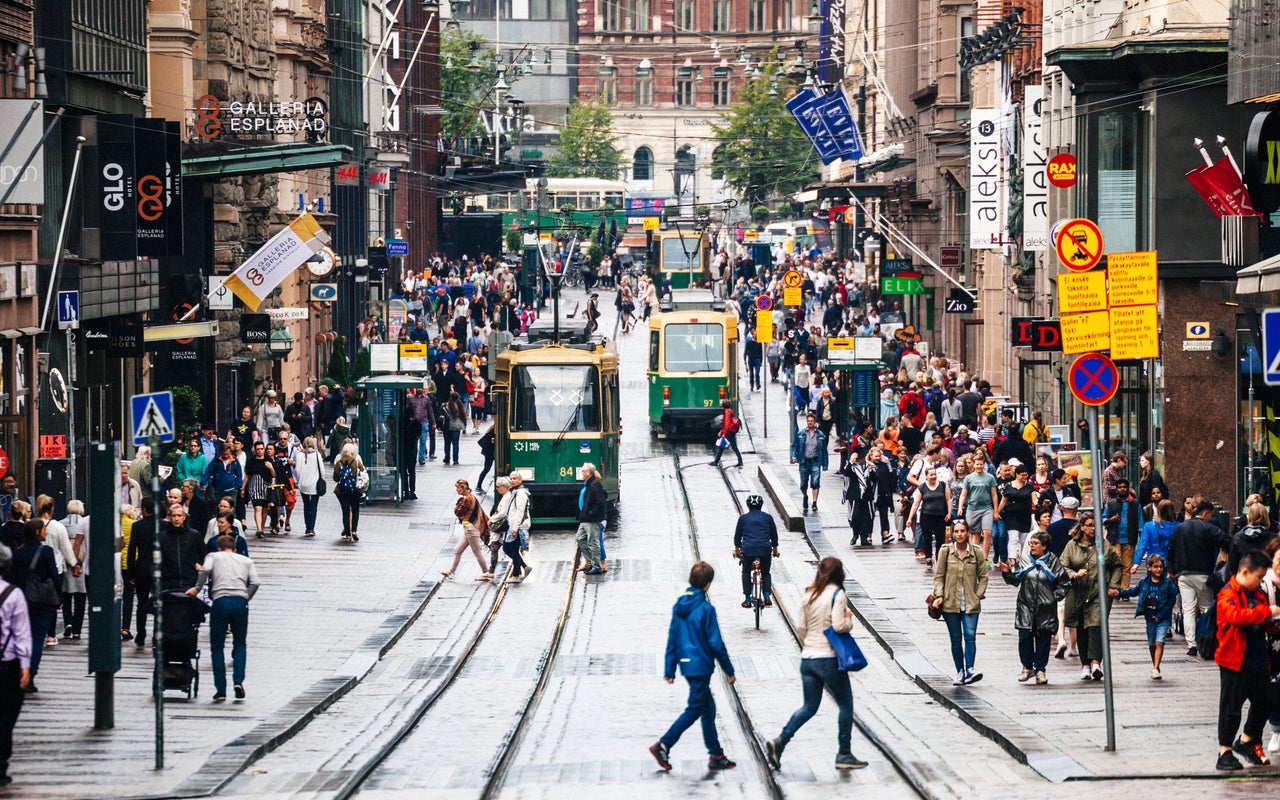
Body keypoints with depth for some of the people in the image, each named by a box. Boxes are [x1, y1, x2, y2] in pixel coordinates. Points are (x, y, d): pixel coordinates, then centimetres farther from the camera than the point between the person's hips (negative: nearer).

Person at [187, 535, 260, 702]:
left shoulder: (213, 556, 18)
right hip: (240, 602, 2)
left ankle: (220, 690, 1)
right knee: (239, 644, 16)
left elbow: (205, 569, -5)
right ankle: (238, 680, -5)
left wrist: (197, 588, 5)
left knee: (217, 647, 7)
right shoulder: (246, 560, 23)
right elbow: (255, 583, 7)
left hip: (220, 601, -2)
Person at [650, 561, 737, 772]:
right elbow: (716, 643, -13)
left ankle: (716, 755, 20)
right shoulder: (706, 609, -16)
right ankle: (663, 745, -8)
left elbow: (672, 639, 9)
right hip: (701, 665, -8)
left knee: (708, 707, 16)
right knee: (694, 710, 0)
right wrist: (729, 670, -3)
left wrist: (669, 669, 13)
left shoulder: (679, 606, 5)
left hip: (687, 665, 8)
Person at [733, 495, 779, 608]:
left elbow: (737, 535, 13)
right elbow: (774, 535, 17)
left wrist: (737, 549, 28)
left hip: (748, 549, -1)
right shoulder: (768, 518, 9)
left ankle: (747, 600, 11)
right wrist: (775, 549, 31)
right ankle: (767, 596, 1)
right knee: (765, 573, 18)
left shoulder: (743, 518, 5)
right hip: (765, 550, 1)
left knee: (746, 573, 16)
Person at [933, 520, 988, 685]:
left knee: (970, 636, -14)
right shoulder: (945, 551, 2)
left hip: (971, 603, 0)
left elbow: (983, 576, 11)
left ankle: (970, 670, -19)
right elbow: (938, 576, 4)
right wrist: (939, 595, -7)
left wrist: (979, 594, 0)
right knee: (956, 639, 4)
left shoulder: (976, 552, 3)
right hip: (950, 603, 0)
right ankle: (960, 672, 11)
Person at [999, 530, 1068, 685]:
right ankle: (1027, 667, 11)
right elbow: (1015, 580, 8)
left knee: (1043, 639, 1)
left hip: (1045, 608, -1)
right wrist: (1007, 573, -10)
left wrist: (1054, 596, -4)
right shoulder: (1024, 561, 7)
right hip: (1026, 606, 1)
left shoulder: (1053, 562, 3)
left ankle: (1040, 669, 10)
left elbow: (1063, 583, 7)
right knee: (1025, 637, -5)